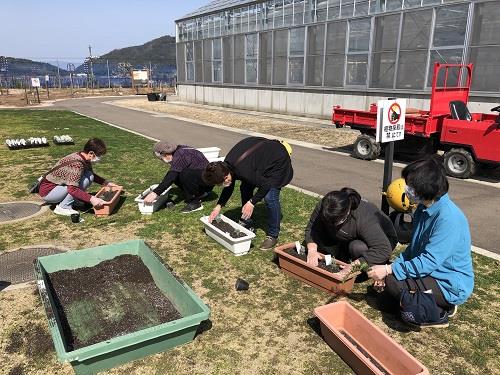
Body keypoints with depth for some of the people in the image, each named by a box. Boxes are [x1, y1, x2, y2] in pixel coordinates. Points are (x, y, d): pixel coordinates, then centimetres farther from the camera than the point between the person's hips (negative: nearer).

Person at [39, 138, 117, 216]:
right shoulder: (77, 164, -29)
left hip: (57, 185, 9)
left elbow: (92, 174, 19)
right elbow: (72, 189, -35)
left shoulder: (85, 159, -2)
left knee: (89, 176, -1)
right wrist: (91, 199, -40)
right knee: (84, 181, -25)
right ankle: (63, 207, -13)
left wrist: (105, 183, 10)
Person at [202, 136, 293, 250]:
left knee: (270, 197, -18)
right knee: (245, 188, 9)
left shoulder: (244, 171, -38)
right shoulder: (227, 165, -10)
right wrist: (219, 206, 3)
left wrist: (252, 202, -21)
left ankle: (273, 236, -3)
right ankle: (247, 223, 26)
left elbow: (266, 185, -27)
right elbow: (229, 187, 7)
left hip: (278, 161, -9)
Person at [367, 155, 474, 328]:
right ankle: (438, 304, 16)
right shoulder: (424, 209, 0)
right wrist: (389, 268, -4)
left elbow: (429, 261, -30)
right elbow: (414, 248, 8)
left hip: (452, 286, -9)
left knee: (394, 283, -23)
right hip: (434, 273, 9)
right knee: (387, 298, 7)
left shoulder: (448, 218, -28)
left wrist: (389, 270, -25)